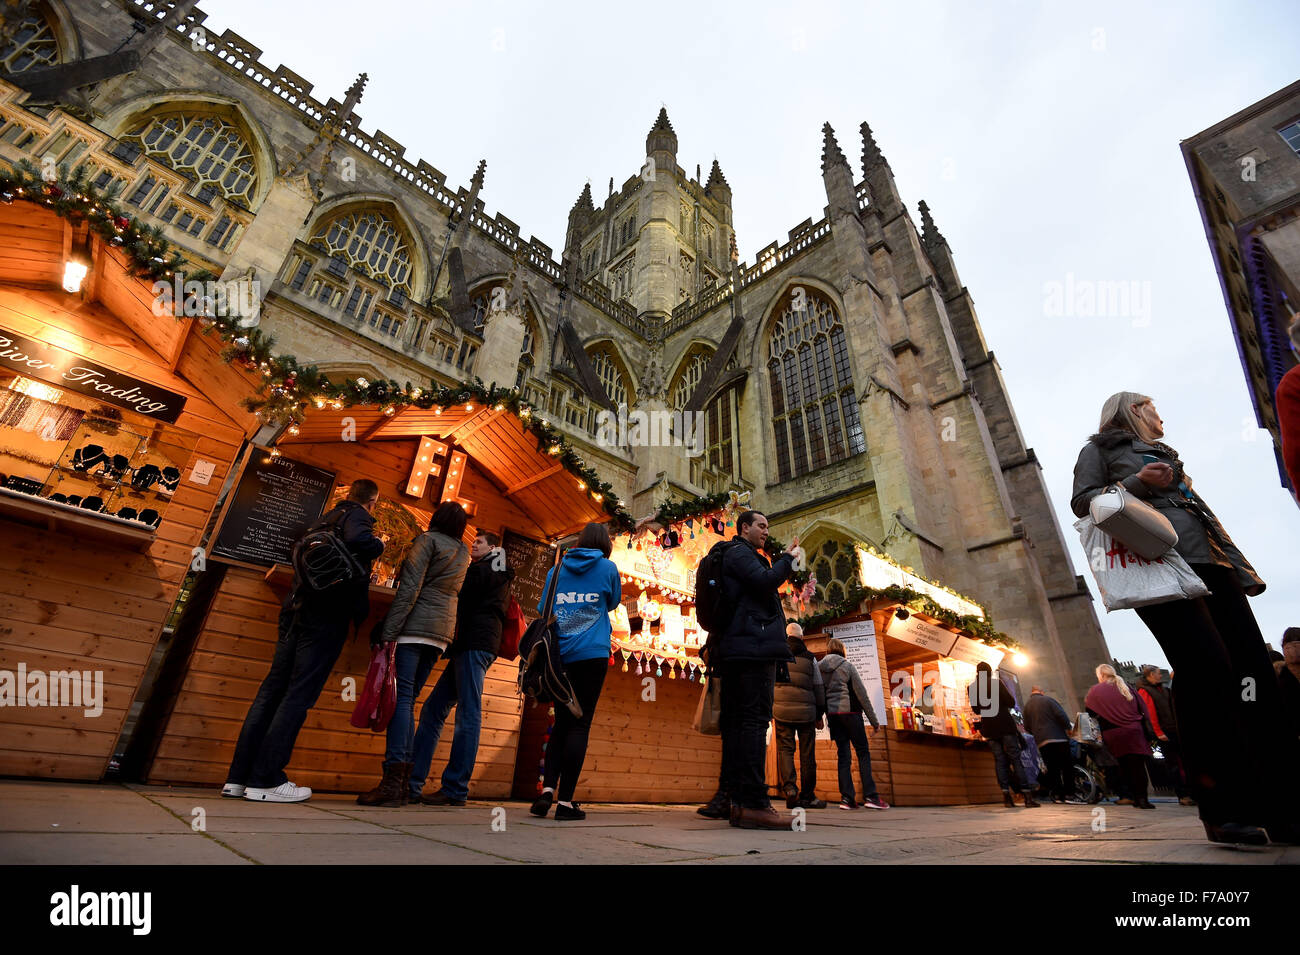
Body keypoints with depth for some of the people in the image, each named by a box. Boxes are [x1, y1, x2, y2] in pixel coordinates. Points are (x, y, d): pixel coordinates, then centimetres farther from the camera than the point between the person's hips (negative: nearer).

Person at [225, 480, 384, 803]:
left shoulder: (328, 517, 21)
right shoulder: (358, 516, -4)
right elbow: (358, 539, -28)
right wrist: (378, 544, -6)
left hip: (298, 609, 8)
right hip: (328, 616, -8)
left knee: (273, 688, 10)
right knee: (300, 694, -5)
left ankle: (239, 776, 14)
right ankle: (266, 780, -1)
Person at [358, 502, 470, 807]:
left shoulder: (428, 540, -1)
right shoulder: (464, 553, 19)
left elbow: (409, 588, -10)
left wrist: (388, 632, -13)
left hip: (415, 626, -6)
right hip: (443, 632, 6)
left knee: (401, 697, -9)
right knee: (408, 700, 10)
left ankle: (393, 780, -15)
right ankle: (403, 782, 8)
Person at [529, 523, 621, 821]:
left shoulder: (557, 569, 9)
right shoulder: (608, 568, 1)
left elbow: (542, 608, 14)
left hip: (559, 654, 4)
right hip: (591, 654, -3)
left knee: (562, 722, 14)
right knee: (580, 725, 0)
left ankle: (547, 788, 3)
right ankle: (565, 801, 1)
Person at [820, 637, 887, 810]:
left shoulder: (820, 669, 10)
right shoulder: (847, 666, -3)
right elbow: (861, 694, -3)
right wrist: (874, 720, 2)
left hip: (831, 713, 5)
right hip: (849, 711, -4)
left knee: (843, 754, 7)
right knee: (863, 752, 3)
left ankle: (846, 797, 2)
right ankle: (870, 796, -2)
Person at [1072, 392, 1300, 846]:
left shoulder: (1164, 455, 34)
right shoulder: (1099, 449, 15)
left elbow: (1200, 509, 29)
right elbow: (1082, 501, 1)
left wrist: (1241, 566, 18)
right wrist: (1138, 482, -10)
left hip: (1212, 563, 8)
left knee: (1255, 669, -5)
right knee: (1208, 670, -18)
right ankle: (1223, 810, -13)